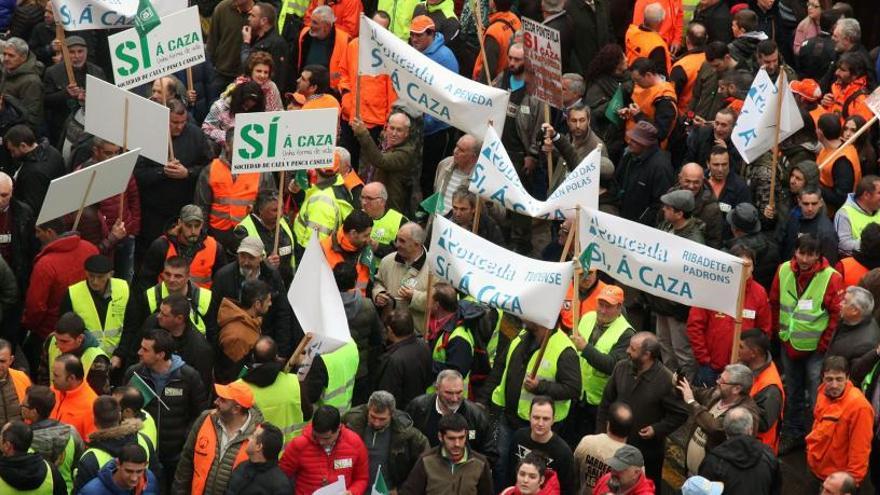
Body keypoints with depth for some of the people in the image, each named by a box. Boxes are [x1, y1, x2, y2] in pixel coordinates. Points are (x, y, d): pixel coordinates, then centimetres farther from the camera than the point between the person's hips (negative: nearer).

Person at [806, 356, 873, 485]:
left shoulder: (858, 405, -29)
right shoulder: (824, 391, -6)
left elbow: (860, 448, -23)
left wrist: (852, 479, -18)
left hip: (838, 477, -7)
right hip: (816, 468, 7)